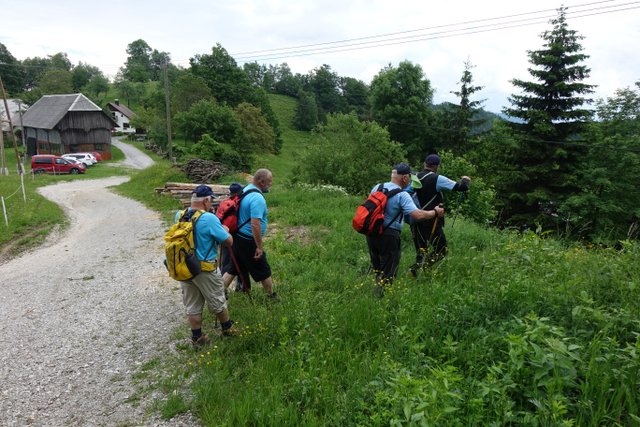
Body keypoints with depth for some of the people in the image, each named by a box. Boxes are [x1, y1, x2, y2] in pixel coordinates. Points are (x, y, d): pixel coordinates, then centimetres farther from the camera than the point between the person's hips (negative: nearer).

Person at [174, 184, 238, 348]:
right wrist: (225, 230, 5)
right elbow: (229, 242, -15)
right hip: (205, 270, -5)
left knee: (192, 306, 16)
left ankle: (197, 338, 27)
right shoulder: (210, 219, -22)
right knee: (217, 302, 16)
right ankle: (228, 328, 35)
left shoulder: (179, 215, -3)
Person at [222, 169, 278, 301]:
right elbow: (255, 224, -28)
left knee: (234, 269, 18)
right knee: (263, 271, 10)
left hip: (238, 238, 9)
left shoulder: (246, 190, 7)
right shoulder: (257, 198, -23)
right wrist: (259, 246, -21)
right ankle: (272, 296, 28)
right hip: (249, 241, -9)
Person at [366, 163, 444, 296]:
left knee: (376, 266, 23)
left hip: (371, 232, 7)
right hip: (389, 235, -7)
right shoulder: (402, 195, -14)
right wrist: (435, 212, -7)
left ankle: (377, 289, 32)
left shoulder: (377, 187, 6)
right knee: (388, 271, 7)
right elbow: (418, 215, -22)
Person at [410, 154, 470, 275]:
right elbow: (462, 187, -10)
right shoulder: (438, 179, -11)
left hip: (416, 221, 6)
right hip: (431, 222, -6)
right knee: (441, 250, 4)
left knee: (420, 250, 17)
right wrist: (465, 180, 11)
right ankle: (419, 266, -13)